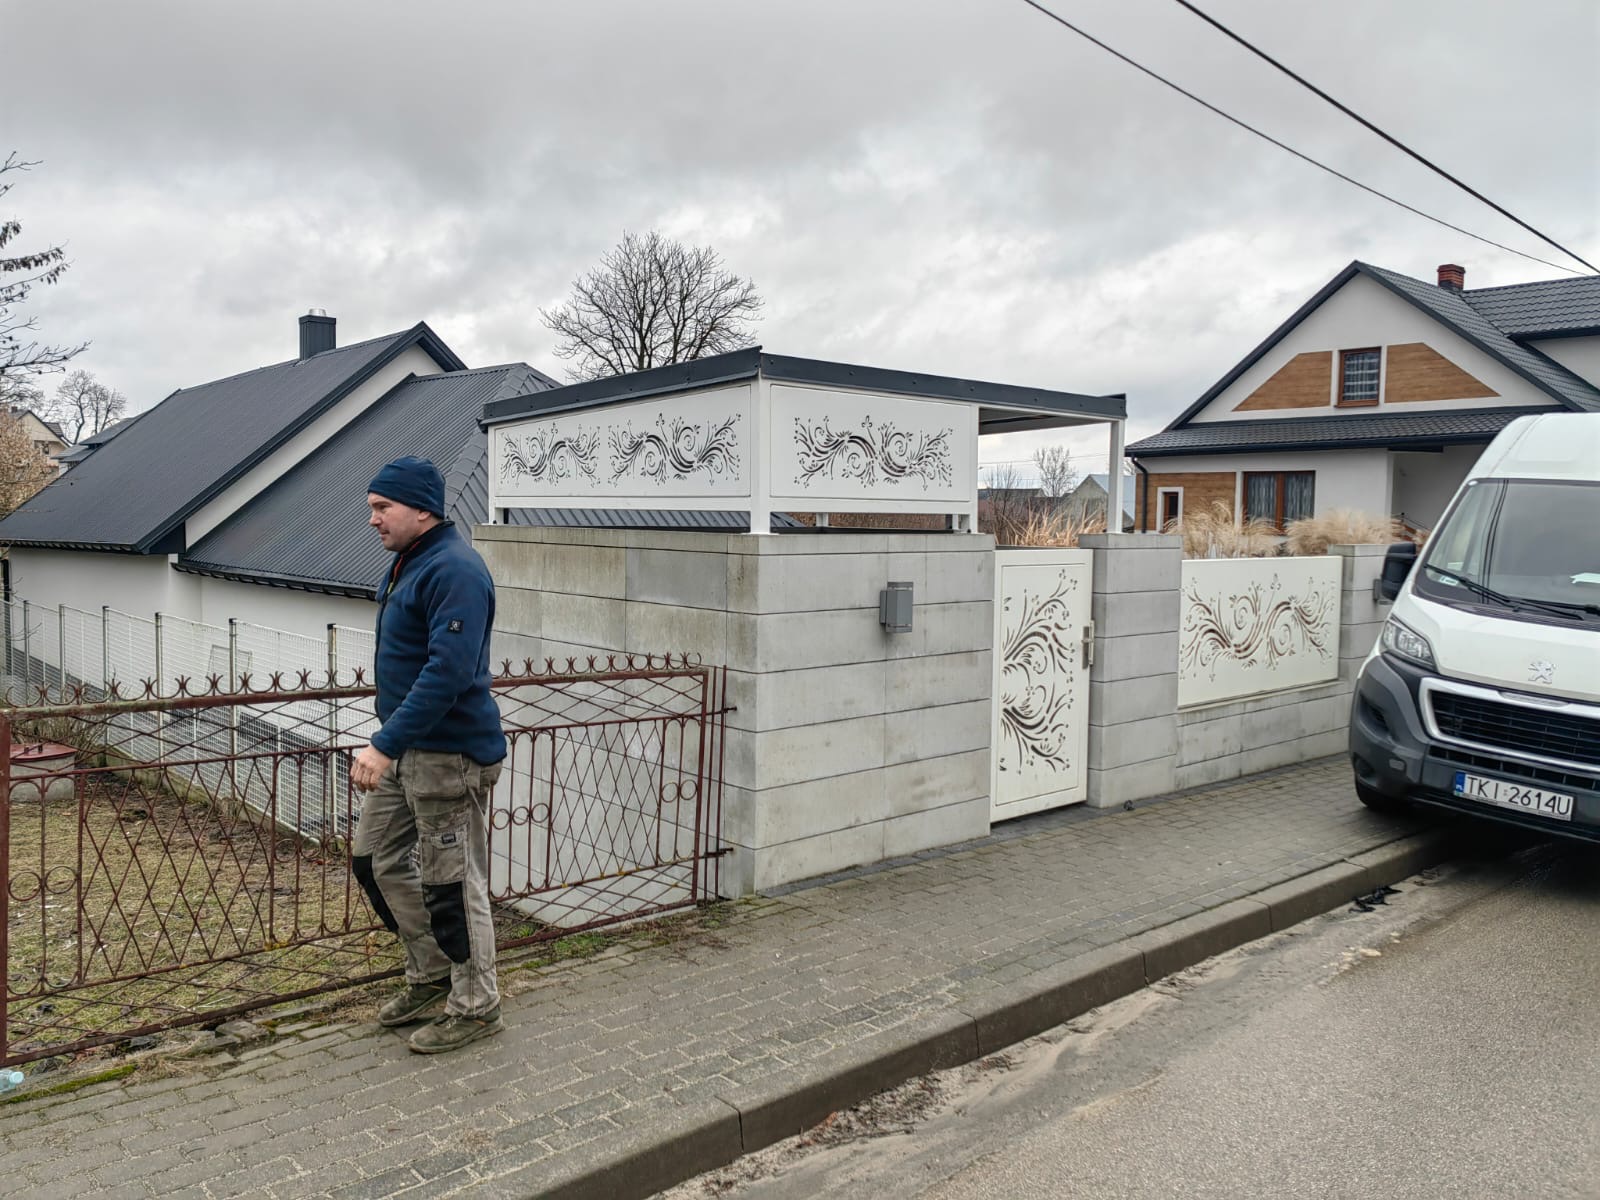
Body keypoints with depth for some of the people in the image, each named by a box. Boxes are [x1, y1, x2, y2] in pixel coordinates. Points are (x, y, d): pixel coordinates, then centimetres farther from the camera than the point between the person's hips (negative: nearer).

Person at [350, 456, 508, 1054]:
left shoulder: (454, 570, -20)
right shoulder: (406, 563, 13)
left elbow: (448, 673, -29)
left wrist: (386, 746, -29)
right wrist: (386, 742, 24)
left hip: (450, 755, -10)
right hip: (405, 749, 11)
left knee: (452, 881, 0)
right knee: (377, 859, 17)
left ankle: (476, 1006, 18)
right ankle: (430, 975, 34)